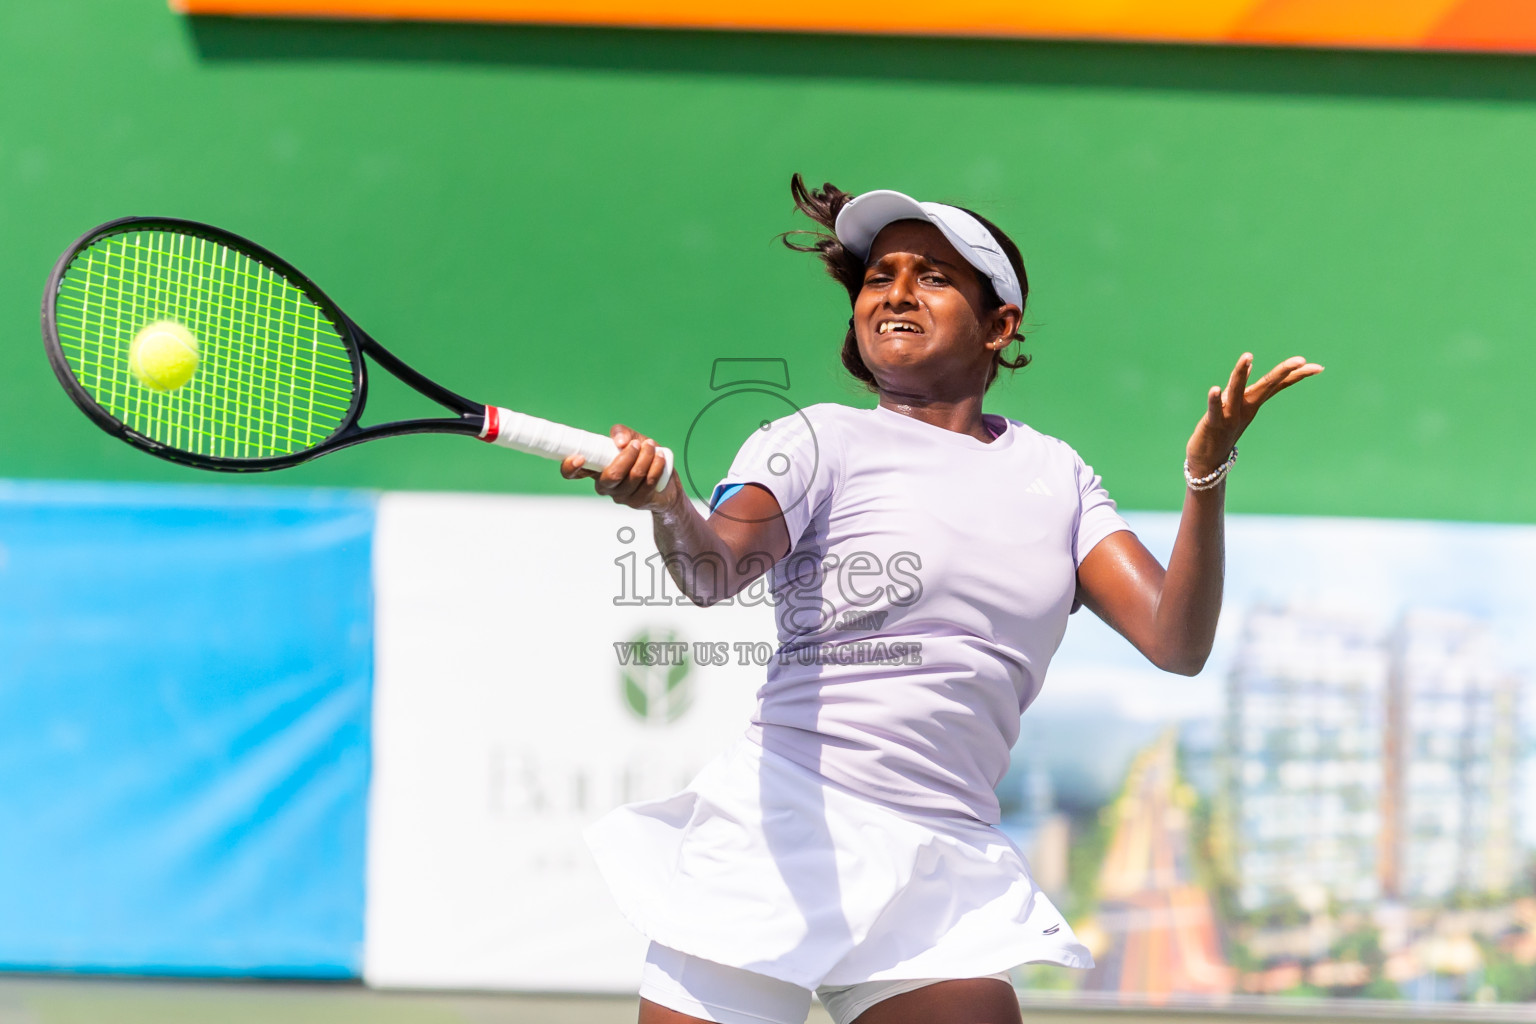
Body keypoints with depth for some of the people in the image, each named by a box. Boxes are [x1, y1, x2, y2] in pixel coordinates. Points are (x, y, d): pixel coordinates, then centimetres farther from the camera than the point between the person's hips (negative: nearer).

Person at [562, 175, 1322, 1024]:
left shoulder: (1055, 475, 13)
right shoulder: (818, 442, 1)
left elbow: (1176, 642, 4)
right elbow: (713, 573, -19)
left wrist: (1206, 475, -11)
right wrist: (664, 500, -42)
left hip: (941, 878, 3)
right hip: (777, 836, -3)